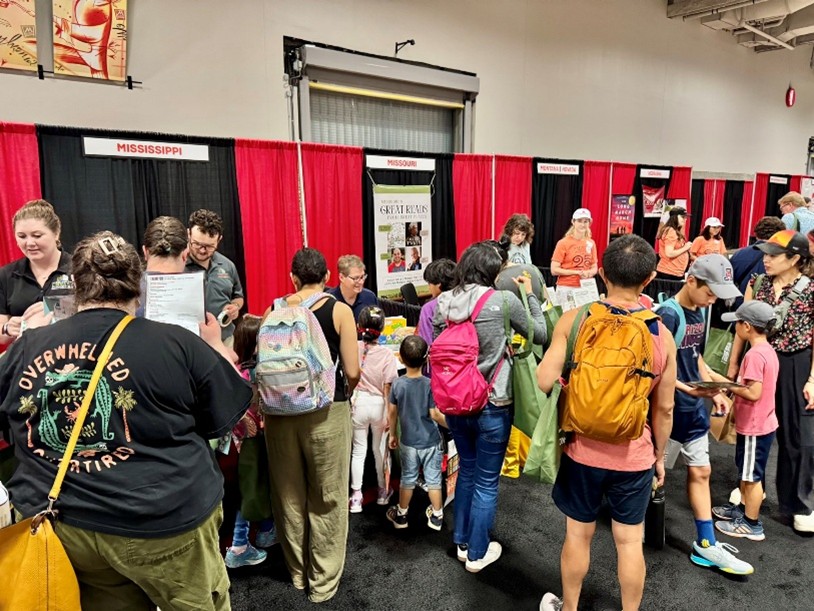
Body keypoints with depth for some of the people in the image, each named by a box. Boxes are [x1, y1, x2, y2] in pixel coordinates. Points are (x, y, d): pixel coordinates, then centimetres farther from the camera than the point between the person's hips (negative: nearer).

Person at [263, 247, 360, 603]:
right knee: (326, 499, 12)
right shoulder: (339, 311, -6)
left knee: (288, 495, 19)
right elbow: (352, 372, -9)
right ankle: (323, 581, 26)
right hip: (327, 412, -3)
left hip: (281, 410, 3)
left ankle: (298, 572, 37)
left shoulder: (273, 312, 1)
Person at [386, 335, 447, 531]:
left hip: (408, 441, 2)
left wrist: (393, 434, 12)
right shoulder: (430, 384, -18)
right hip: (431, 441, -2)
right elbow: (434, 414, -16)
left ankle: (401, 515, 32)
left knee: (408, 478, 17)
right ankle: (436, 516, 27)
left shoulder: (397, 384, -10)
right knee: (433, 479, 13)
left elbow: (392, 412, -2)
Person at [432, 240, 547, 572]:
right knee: (486, 482, 13)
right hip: (492, 408, -5)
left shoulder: (443, 302, -3)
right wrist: (530, 295, 7)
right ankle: (477, 553, 30)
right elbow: (540, 335, -2)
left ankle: (462, 542, 40)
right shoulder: (504, 300, -17)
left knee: (466, 472, 25)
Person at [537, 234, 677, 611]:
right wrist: (659, 456, 14)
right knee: (630, 542, 17)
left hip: (582, 451, 0)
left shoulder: (574, 320, -14)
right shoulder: (662, 336, -7)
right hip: (634, 456, 1)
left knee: (578, 534, 18)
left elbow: (544, 382, -17)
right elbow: (664, 409, 0)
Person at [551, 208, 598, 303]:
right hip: (566, 288, -3)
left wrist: (589, 273, -7)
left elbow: (594, 268, 16)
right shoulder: (563, 243, -4)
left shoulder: (591, 243, 8)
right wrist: (577, 272, -13)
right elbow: (554, 270, -7)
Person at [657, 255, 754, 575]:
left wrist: (714, 391, 6)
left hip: (693, 407, 8)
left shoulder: (700, 313, 6)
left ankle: (706, 544, 25)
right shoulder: (668, 315, -20)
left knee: (700, 472, 13)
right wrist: (687, 389, -26)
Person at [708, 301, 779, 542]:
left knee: (752, 475, 4)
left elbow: (753, 393, -26)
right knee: (747, 472, 22)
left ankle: (752, 524, 17)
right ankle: (743, 508, 37)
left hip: (754, 427, -9)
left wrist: (725, 383, -17)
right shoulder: (768, 350, 6)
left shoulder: (755, 355, -25)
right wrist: (732, 383, 6)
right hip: (762, 423, 9)